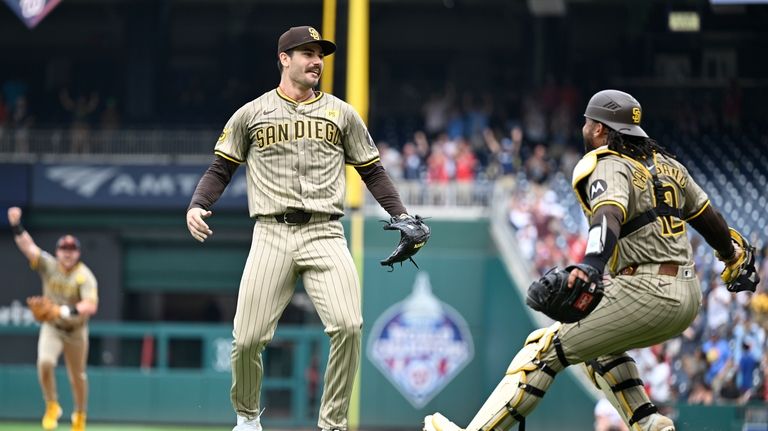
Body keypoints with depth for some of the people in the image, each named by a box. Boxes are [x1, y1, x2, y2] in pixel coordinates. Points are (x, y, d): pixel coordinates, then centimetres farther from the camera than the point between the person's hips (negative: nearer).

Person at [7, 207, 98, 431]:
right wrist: (16, 224, -36)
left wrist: (68, 311, -46)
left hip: (76, 331, -1)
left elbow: (91, 306, -32)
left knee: (77, 376, 11)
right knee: (45, 363, -24)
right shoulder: (49, 266, -10)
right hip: (51, 328, 1)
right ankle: (52, 407, -2)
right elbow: (27, 246, -20)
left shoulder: (85, 276, -19)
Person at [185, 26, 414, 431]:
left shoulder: (342, 114, 14)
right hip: (271, 234, -1)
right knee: (247, 338, -8)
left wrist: (403, 219, 5)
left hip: (324, 234, 1)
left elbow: (373, 172, 17)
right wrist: (196, 207, -7)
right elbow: (220, 169, 11)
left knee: (347, 326, -21)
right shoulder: (251, 114, 11)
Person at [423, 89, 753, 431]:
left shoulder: (609, 167, -7)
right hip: (688, 298, 9)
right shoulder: (666, 164, 16)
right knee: (597, 342, 31)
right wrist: (731, 254, 47)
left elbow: (609, 215, -29)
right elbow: (706, 215, 26)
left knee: (546, 348, -7)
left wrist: (590, 264, -48)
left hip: (647, 294, -9)